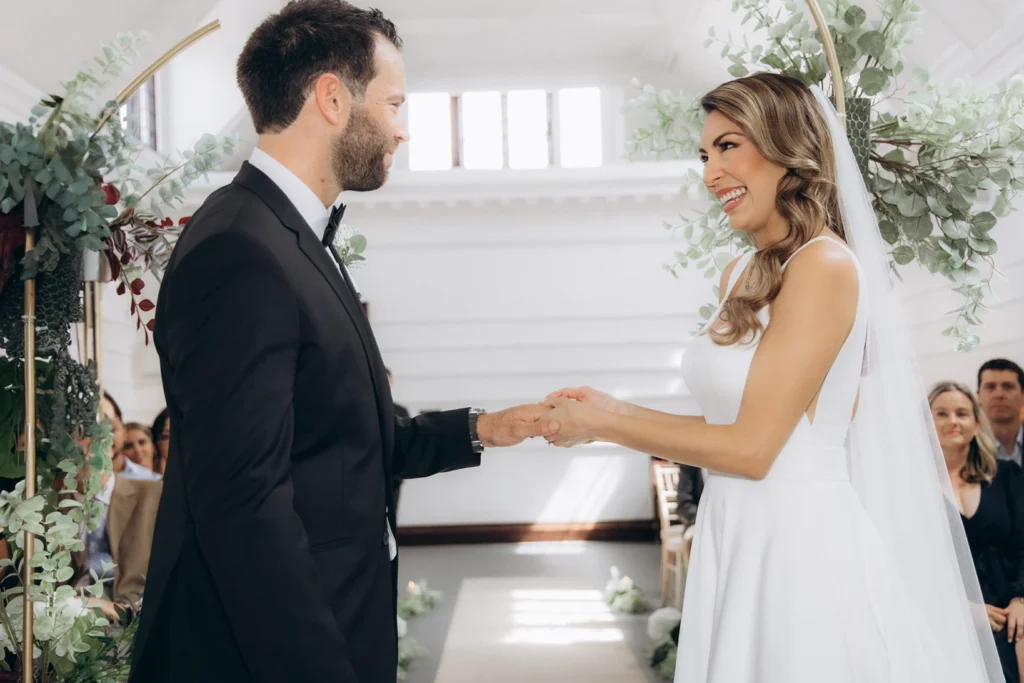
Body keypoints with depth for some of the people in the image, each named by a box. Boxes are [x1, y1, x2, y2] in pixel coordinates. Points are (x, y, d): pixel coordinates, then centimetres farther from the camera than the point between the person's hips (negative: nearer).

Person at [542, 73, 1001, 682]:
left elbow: (751, 447, -17)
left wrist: (601, 427, -9)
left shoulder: (826, 265, -15)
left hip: (799, 539, -8)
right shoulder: (743, 275, 11)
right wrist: (617, 411, 6)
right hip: (736, 539, 8)